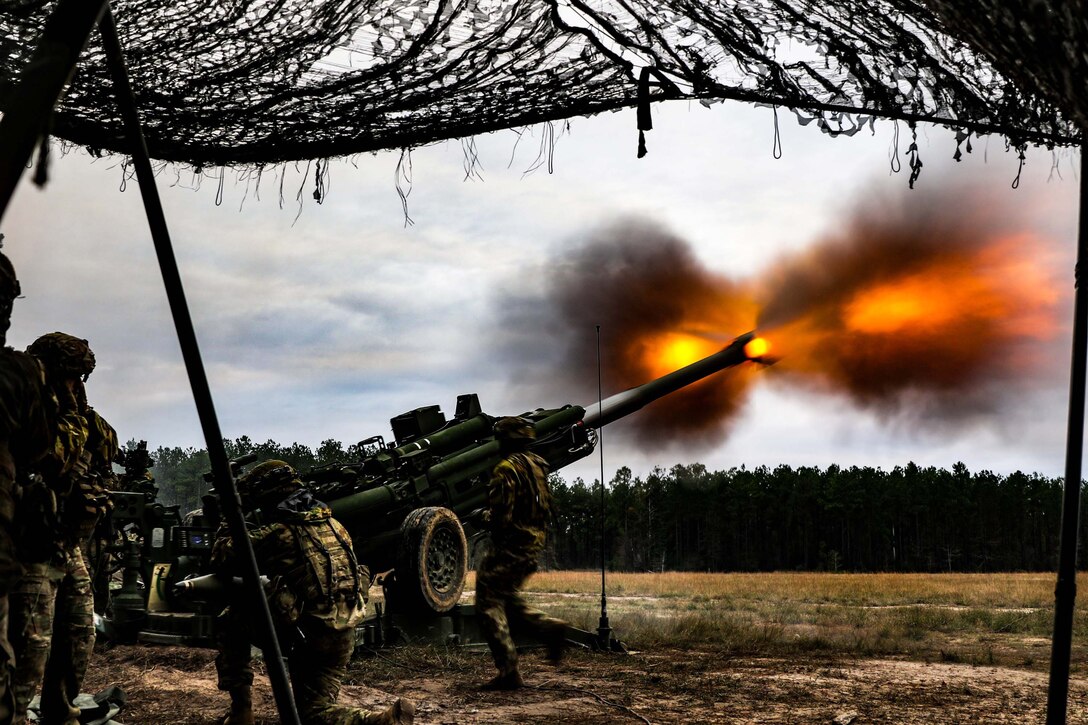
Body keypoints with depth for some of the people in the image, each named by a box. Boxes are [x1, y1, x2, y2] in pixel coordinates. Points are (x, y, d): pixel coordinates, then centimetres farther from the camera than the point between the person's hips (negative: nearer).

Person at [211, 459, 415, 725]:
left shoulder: (277, 532, -7)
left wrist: (227, 530, 17)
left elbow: (222, 562, -2)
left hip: (305, 633, -6)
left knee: (231, 621, 18)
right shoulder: (331, 522, 13)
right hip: (343, 637, 6)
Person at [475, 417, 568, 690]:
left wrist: (486, 517, -2)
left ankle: (508, 672, -5)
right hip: (534, 545, 9)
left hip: (510, 546, -9)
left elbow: (500, 515, -22)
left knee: (489, 604, -1)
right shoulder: (538, 465, 12)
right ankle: (549, 627, 8)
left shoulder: (507, 469, -16)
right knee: (507, 598, 24)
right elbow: (546, 507, 17)